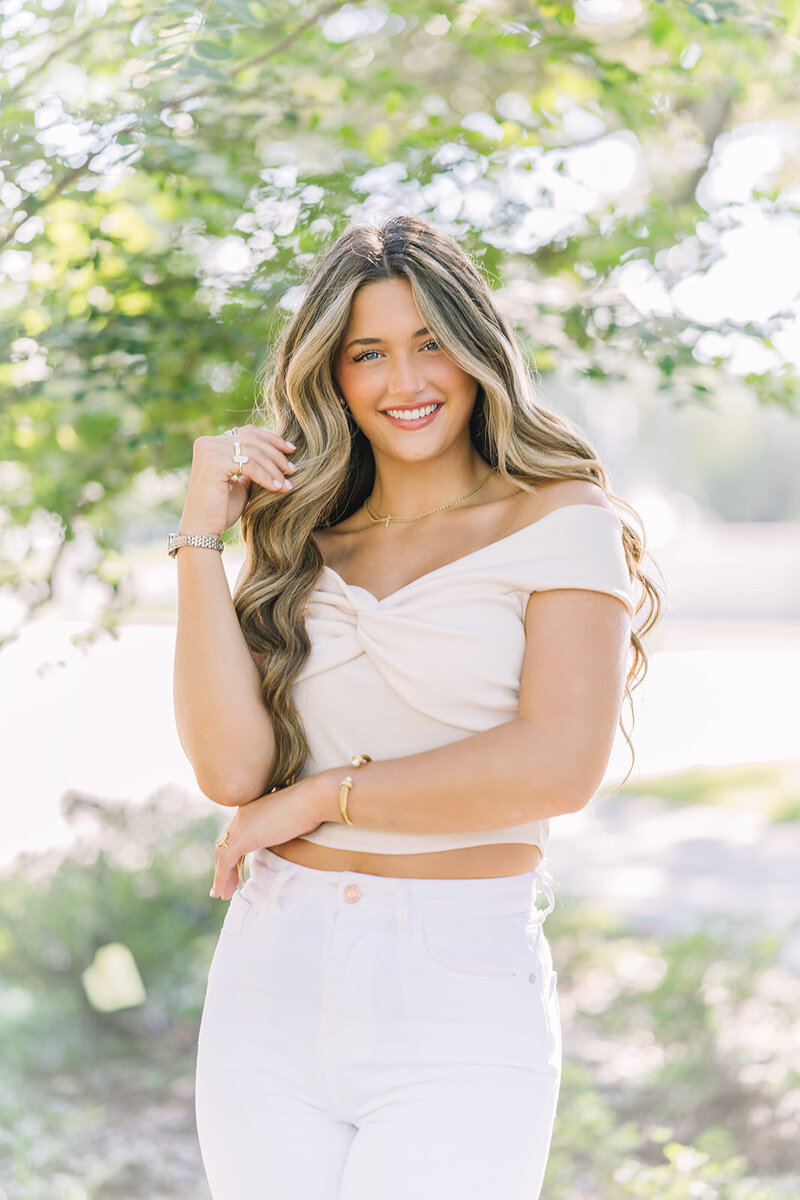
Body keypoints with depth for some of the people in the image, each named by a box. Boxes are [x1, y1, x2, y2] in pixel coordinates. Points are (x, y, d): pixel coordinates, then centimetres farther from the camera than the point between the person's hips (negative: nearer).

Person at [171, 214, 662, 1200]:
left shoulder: (560, 521, -1)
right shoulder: (302, 547, 11)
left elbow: (560, 764, -14)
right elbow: (230, 766, -2)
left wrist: (316, 797, -8)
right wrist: (201, 531, -3)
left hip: (461, 1007, -4)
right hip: (270, 991, 4)